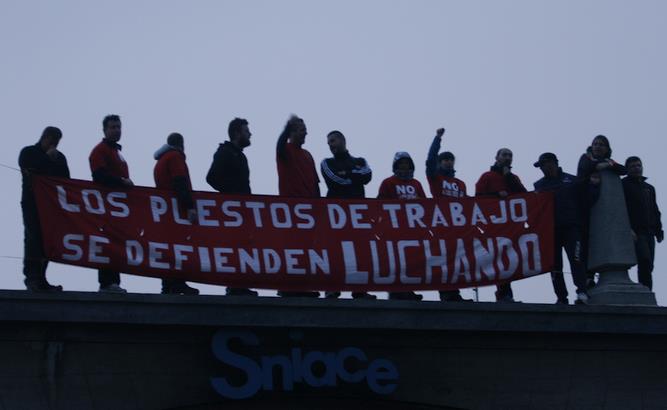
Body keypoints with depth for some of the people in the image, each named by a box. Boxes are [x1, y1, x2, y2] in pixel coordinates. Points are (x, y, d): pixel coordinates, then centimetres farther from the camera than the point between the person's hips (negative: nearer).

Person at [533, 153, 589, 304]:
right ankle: (561, 297, 7)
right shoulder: (540, 184, 16)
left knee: (576, 259, -18)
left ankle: (582, 293, -24)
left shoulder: (572, 181, 9)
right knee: (555, 265, 2)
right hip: (550, 230, 3)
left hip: (571, 228, -3)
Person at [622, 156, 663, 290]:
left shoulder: (649, 188, 25)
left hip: (649, 233, 7)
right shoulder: (624, 185, 3)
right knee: (645, 261, -21)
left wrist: (658, 231, 14)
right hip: (635, 232, -7)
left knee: (647, 267, 1)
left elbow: (655, 211, 25)